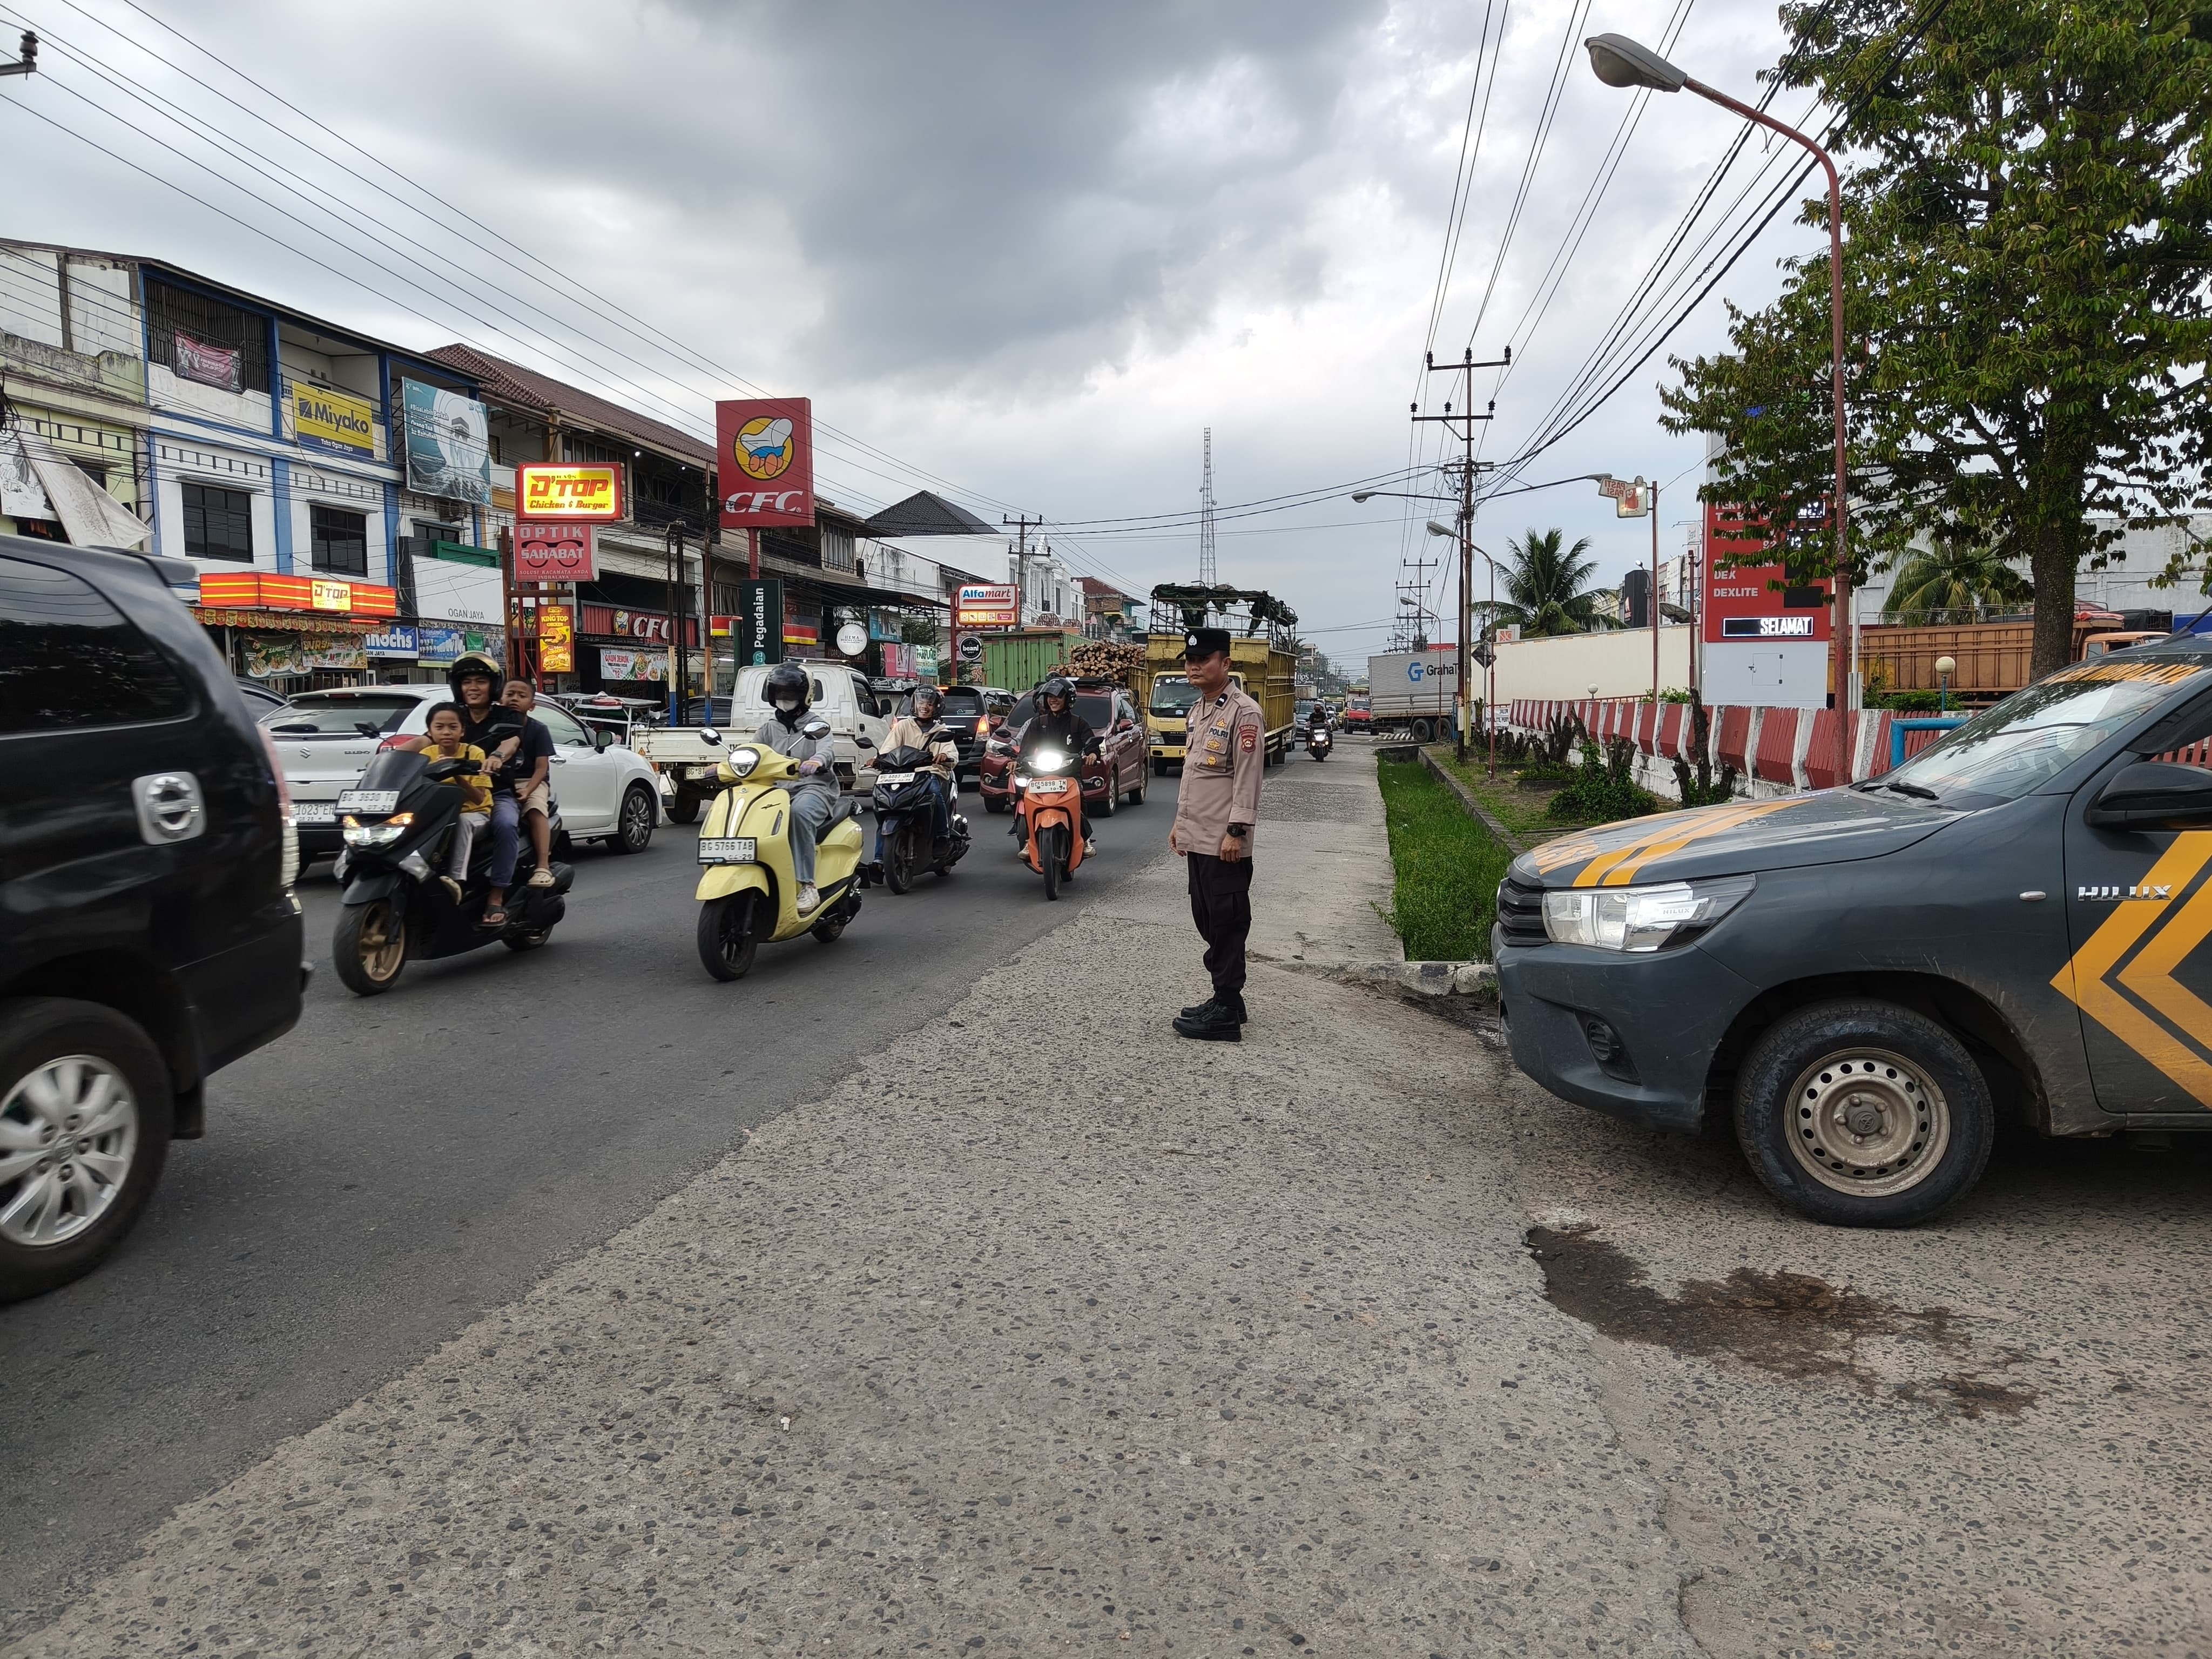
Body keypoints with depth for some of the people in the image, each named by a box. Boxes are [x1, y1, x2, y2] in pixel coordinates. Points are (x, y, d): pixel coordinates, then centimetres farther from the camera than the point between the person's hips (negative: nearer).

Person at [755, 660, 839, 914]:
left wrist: (817, 761, -36)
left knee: (799, 812, -38)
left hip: (813, 788, -5)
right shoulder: (768, 728, 23)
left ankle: (806, 886, -41)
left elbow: (828, 749, -11)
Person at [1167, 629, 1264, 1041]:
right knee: (1207, 921, 14)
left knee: (1227, 925, -4)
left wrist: (1236, 831, -20)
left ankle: (1226, 1015, 1)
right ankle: (1225, 998, 24)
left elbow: (1248, 778, -17)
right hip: (1197, 838, 9)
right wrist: (1180, 822, 20)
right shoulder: (1198, 710, 16)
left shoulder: (1244, 712, -12)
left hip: (1223, 842, -9)